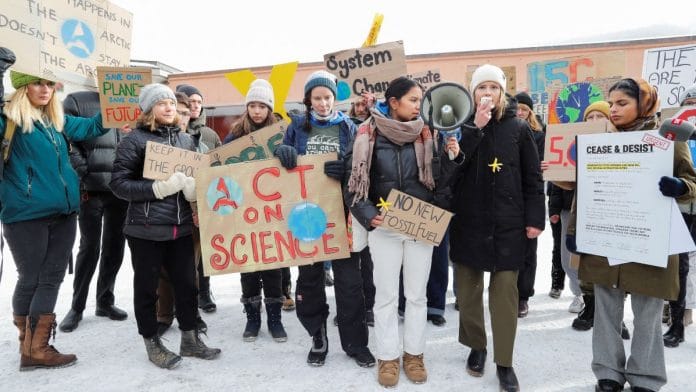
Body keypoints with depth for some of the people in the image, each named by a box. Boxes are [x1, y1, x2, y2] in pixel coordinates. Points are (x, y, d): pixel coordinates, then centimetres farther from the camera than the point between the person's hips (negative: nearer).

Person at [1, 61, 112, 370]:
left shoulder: (58, 121, 13)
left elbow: (90, 127, 22)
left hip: (63, 212, 6)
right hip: (26, 214, -6)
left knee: (51, 278, 9)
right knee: (30, 280, 6)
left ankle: (36, 348, 20)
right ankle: (30, 349, 21)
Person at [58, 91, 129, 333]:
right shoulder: (77, 101, 1)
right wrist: (85, 175, -14)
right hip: (91, 188, -4)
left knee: (115, 247, 10)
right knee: (89, 247, 2)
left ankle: (105, 301, 24)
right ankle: (77, 307, 17)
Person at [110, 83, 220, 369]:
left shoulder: (185, 139, 9)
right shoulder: (134, 140, -5)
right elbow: (119, 183, -10)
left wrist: (194, 187, -7)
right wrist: (159, 188, -21)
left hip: (181, 226, 5)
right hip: (146, 228, -4)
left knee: (186, 283, 11)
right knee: (147, 287, 8)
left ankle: (190, 340, 26)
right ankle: (152, 343, 25)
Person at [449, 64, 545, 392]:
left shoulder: (518, 127, 3)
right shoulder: (462, 124, 4)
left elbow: (532, 177, 4)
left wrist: (534, 218, -1)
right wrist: (475, 127, -17)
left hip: (507, 223, -1)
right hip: (467, 221, 1)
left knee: (504, 291, 1)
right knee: (468, 288, 10)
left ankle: (504, 362, 14)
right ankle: (476, 346, 29)